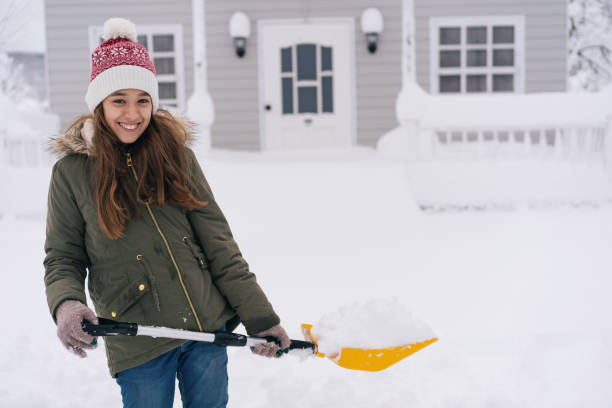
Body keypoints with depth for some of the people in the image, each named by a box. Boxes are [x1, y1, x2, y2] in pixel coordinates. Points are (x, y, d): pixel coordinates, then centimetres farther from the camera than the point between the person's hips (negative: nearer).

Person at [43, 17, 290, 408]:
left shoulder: (177, 155, 2)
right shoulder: (72, 171, -2)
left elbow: (219, 244, 2)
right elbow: (62, 259, 2)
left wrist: (260, 316, -1)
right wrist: (66, 306, -20)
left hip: (208, 330, 2)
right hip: (138, 346, -2)